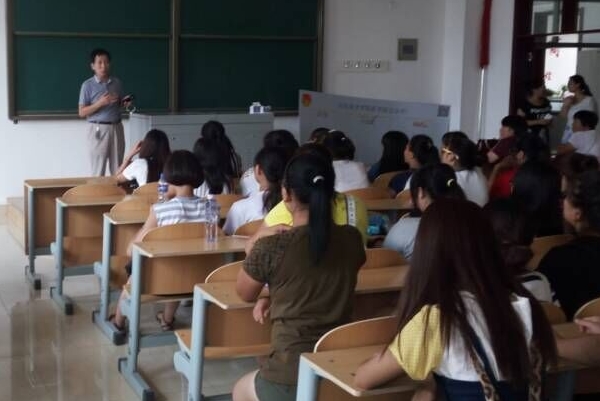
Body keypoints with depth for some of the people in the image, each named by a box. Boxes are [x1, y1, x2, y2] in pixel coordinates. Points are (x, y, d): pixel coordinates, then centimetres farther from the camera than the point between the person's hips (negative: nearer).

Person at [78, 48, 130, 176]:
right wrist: (100, 103, -17)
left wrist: (125, 103, -1)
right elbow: (82, 112, -6)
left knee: (118, 169, 5)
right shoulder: (88, 85, -4)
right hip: (99, 129, -4)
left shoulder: (117, 82, 9)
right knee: (98, 170, -2)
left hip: (117, 127, 4)